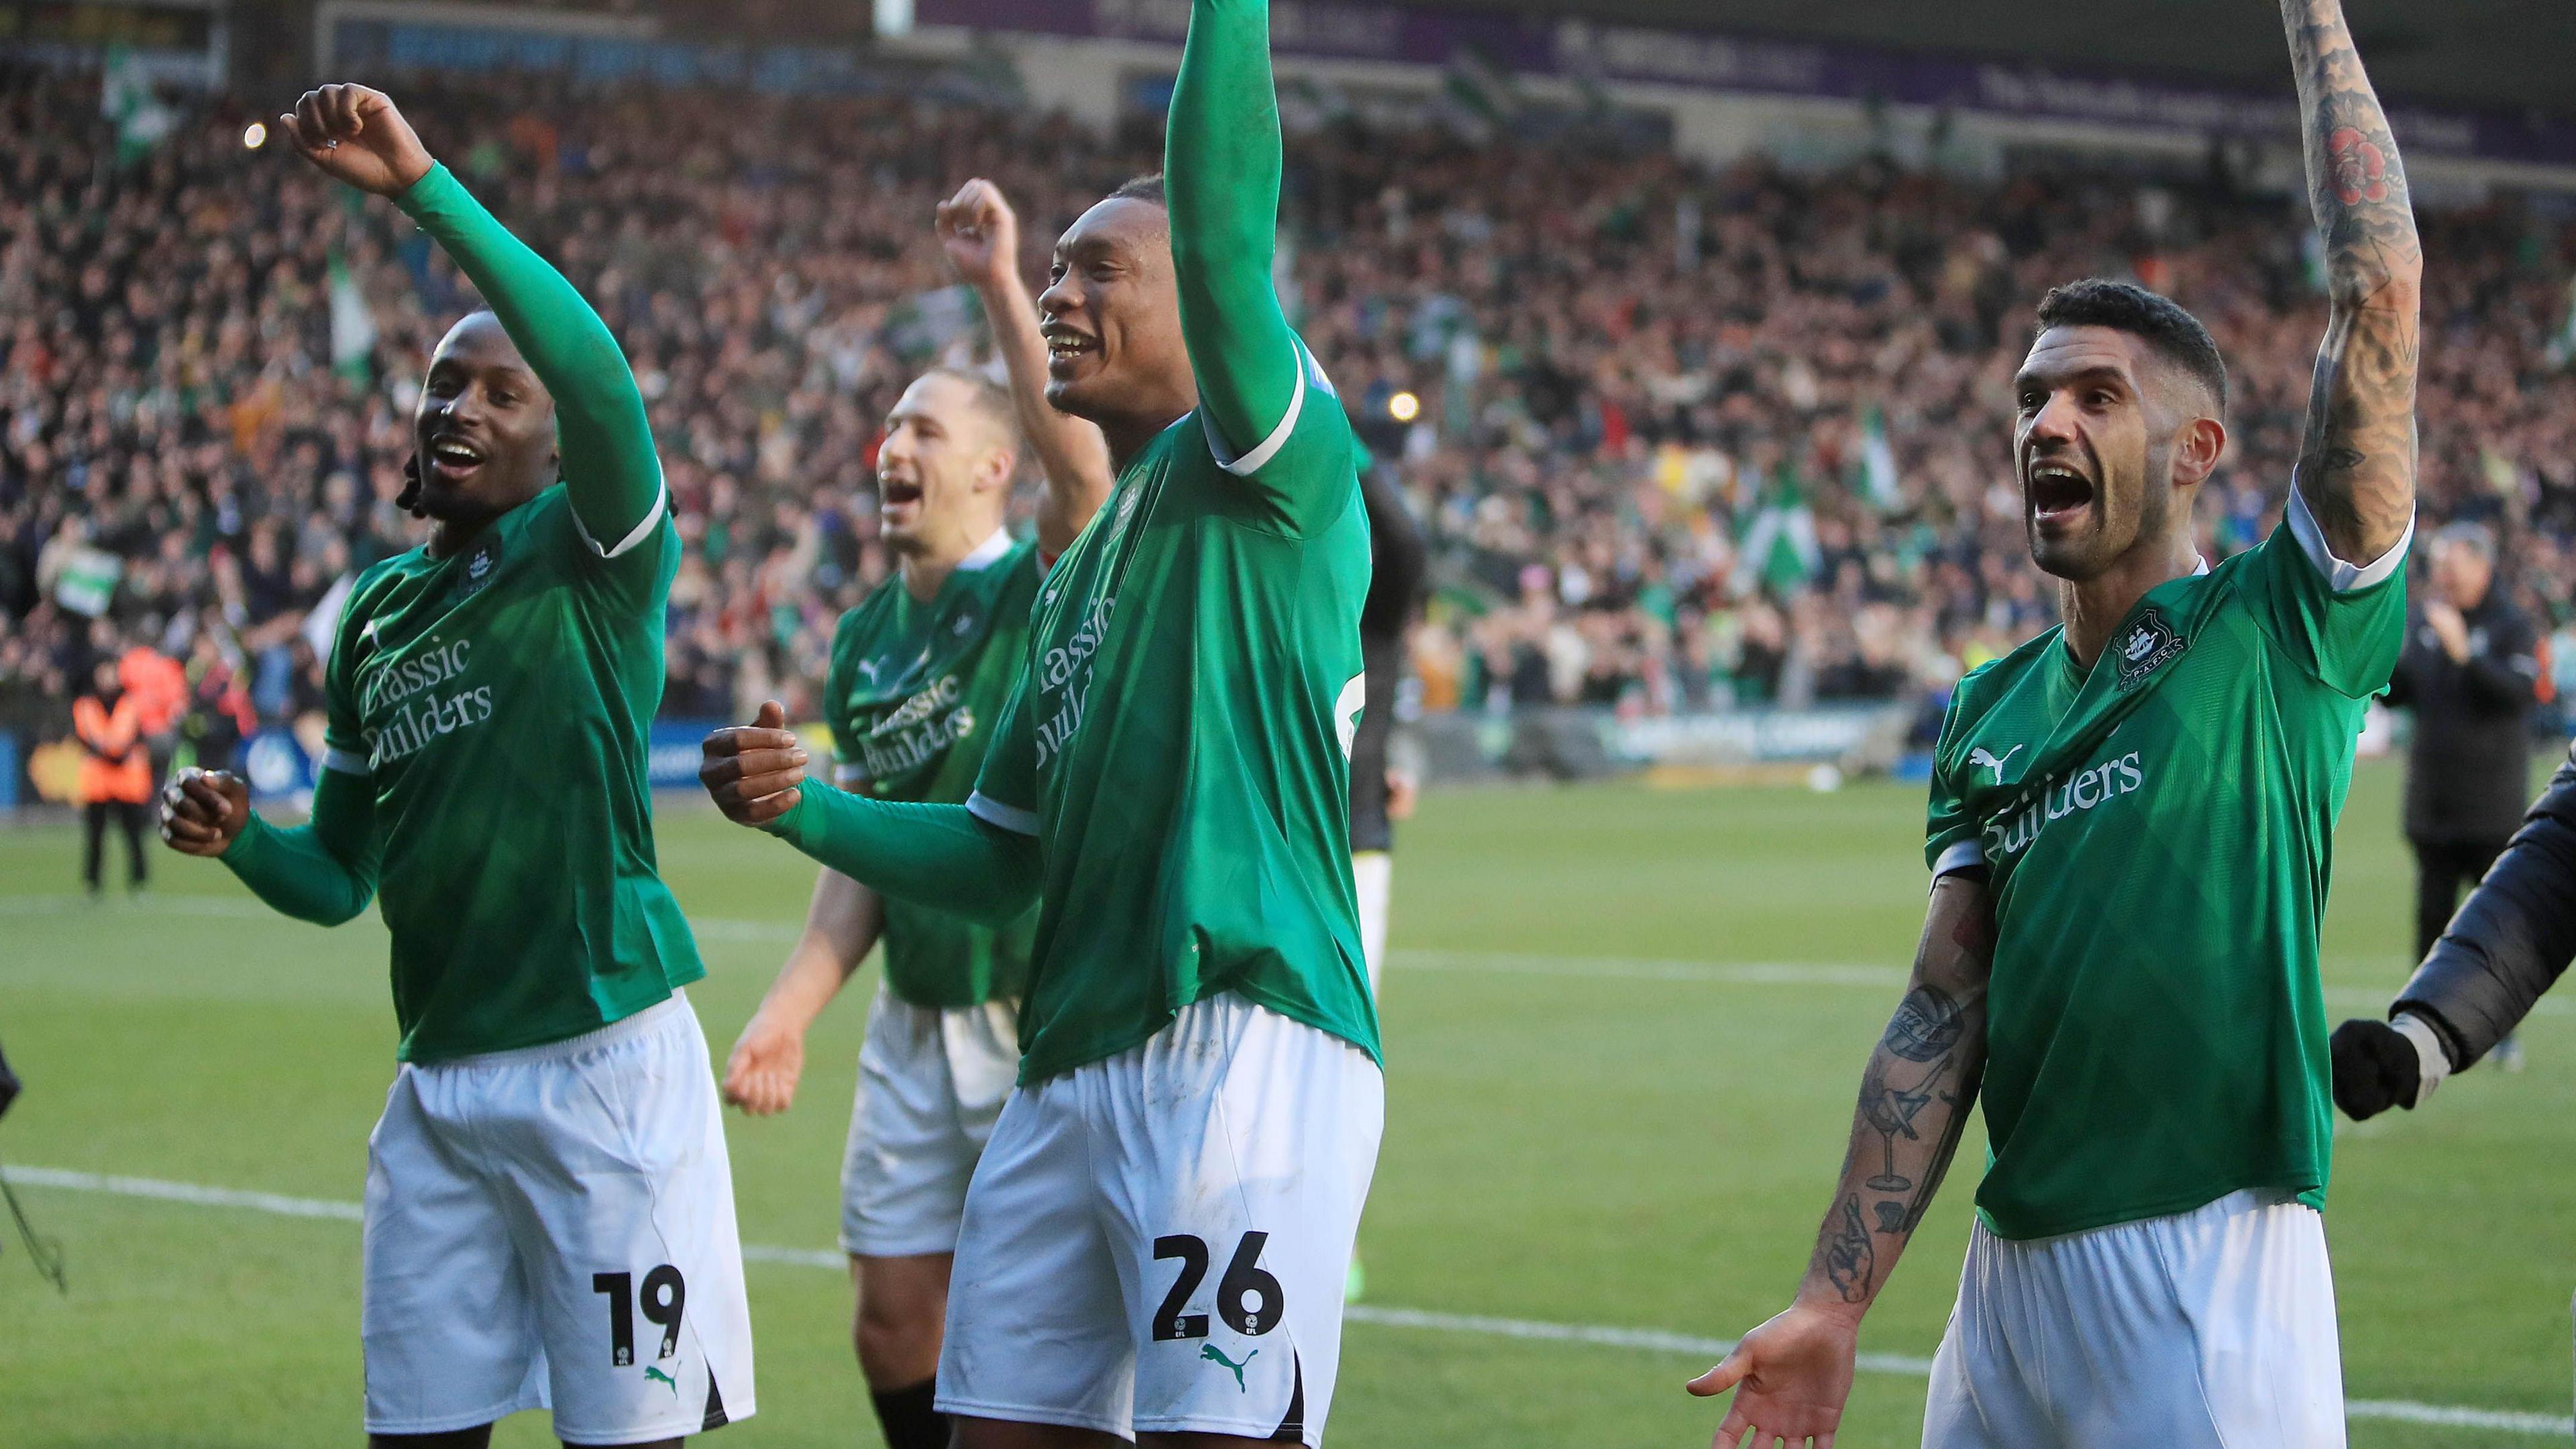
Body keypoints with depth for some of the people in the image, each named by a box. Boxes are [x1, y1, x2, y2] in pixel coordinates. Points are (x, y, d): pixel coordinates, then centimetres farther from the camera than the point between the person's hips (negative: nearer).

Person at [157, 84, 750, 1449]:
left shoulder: (593, 557, -3)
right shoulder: (376, 610, 16)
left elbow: (598, 373, -25)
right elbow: (342, 874, 22)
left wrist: (424, 188, -31)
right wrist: (241, 837, -1)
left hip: (603, 1065, -6)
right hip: (438, 1080, 6)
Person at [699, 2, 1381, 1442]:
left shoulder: (1273, 476, 0)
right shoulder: (1085, 566, 25)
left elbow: (1221, 240, -20)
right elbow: (1003, 858, 28)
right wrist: (809, 808, 15)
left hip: (1243, 1045, -8)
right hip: (1072, 1072, 9)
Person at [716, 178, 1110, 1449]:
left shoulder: (1045, 592, -8)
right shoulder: (863, 644, 11)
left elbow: (1080, 462, -30)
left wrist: (1001, 286, -33)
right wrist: (790, 1010, 6)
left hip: (1048, 1020, -6)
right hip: (915, 1030, 6)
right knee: (895, 1324, 7)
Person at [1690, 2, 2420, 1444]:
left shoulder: (2279, 633, -3)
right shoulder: (1994, 714, 15)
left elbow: (2380, 290, -11)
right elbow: (1942, 1017, 13)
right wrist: (1834, 1305, 7)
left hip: (2210, 1283, -6)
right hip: (2012, 1273, 6)